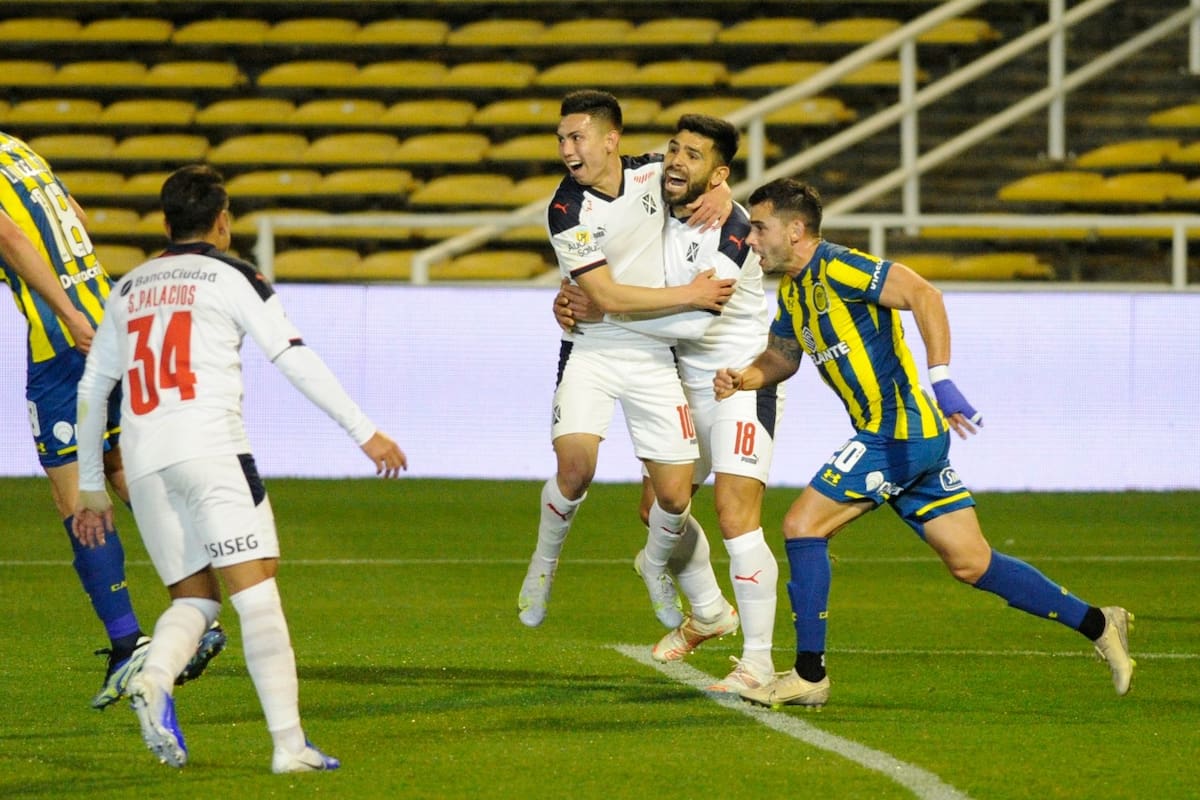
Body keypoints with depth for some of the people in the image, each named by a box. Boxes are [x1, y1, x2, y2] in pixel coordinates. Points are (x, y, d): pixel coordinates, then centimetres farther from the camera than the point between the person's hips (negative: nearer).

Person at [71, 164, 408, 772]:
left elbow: (92, 387, 24)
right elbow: (295, 359, -2)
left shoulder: (128, 288, 21)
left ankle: (153, 679, -19)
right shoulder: (232, 277, 5)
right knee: (255, 592, -7)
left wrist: (90, 487, 31)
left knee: (193, 598, 13)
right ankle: (289, 744, -17)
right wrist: (365, 433, 0)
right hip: (210, 449, -5)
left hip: (144, 464, 5)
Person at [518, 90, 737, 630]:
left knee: (675, 495, -1)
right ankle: (544, 564, 5)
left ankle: (656, 566, 33)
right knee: (575, 467, -24)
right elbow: (607, 296, -18)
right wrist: (691, 296, -17)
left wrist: (719, 191, -1)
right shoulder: (567, 210, -15)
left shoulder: (651, 172, -3)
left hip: (654, 356, 3)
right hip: (592, 349, -3)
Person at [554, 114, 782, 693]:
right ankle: (709, 613, 38)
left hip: (744, 380, -8)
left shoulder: (730, 230, -23)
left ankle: (758, 662, -13)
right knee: (659, 507, 13)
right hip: (687, 383, 8)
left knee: (735, 515, -18)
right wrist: (571, 301, -6)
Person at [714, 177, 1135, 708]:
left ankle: (809, 674, -4)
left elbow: (923, 295, -26)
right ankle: (1098, 625, 14)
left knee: (802, 525, -8)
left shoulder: (836, 269, -15)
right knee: (972, 564, 9)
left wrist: (941, 379, -35)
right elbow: (782, 355, 28)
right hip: (916, 437, 10)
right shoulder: (792, 290, 14)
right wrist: (742, 379, 5)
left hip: (897, 435, -10)